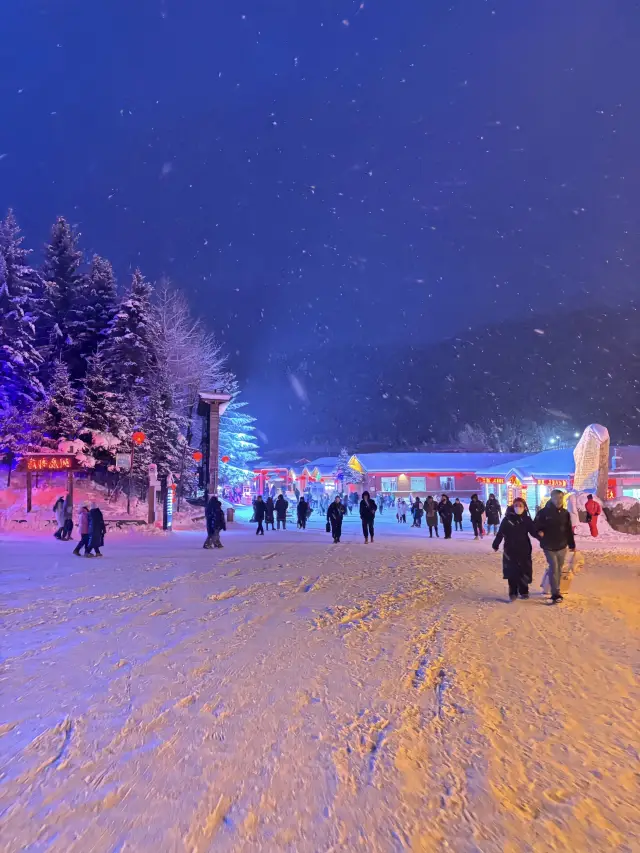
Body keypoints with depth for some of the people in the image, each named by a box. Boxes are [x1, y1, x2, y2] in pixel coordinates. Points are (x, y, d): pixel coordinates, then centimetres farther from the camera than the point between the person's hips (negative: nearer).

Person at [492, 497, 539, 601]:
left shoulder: (527, 519, 0)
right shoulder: (507, 519, -4)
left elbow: (533, 531, -6)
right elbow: (500, 533, -2)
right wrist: (495, 544, -1)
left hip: (524, 550, 1)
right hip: (510, 550, -1)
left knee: (524, 571, 5)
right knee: (511, 572, 1)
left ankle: (524, 591, 21)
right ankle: (513, 593, 11)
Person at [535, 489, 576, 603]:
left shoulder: (565, 513, 4)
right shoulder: (544, 512, -10)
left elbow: (569, 530, 10)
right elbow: (536, 525, -5)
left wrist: (572, 545, 12)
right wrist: (539, 531, -27)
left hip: (562, 546, 5)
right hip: (549, 546, -5)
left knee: (559, 569, 13)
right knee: (554, 568, -11)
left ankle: (555, 592, 26)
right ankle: (555, 594, -8)